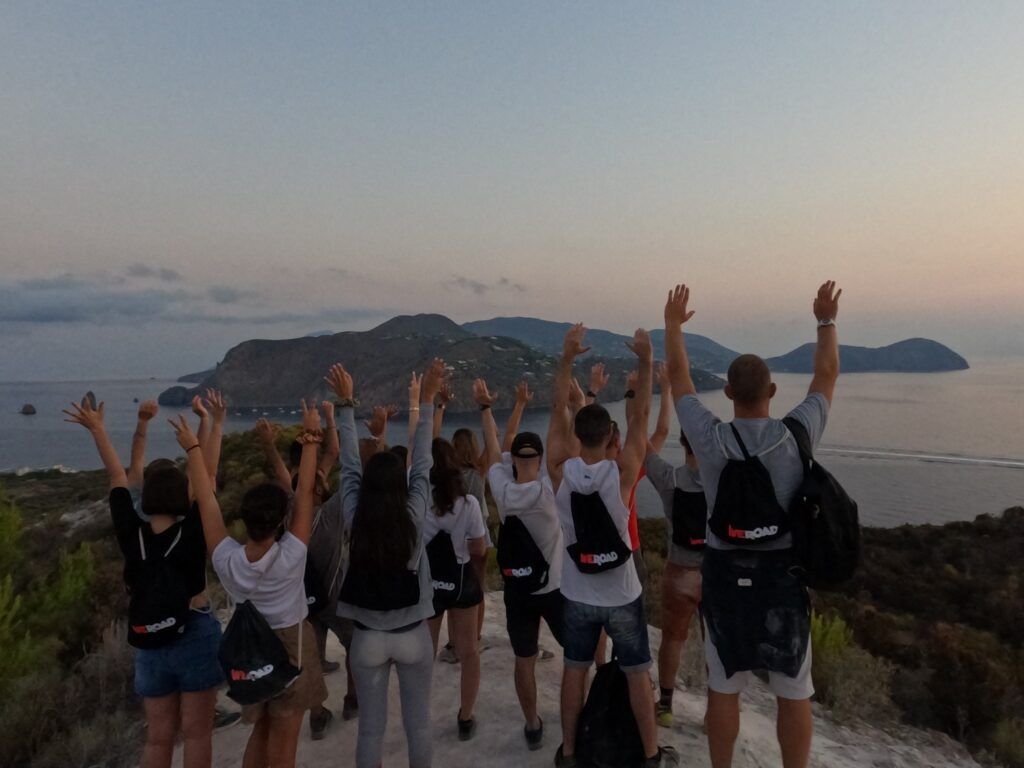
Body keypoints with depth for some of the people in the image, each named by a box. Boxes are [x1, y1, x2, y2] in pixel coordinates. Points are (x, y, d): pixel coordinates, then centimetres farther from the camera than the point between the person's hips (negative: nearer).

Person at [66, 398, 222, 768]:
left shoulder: (132, 535, -9)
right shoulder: (192, 533, -17)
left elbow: (119, 479, 0)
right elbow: (207, 476, -12)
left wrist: (97, 430, 9)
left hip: (150, 644, 3)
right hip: (196, 637, -3)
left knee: (158, 737, 16)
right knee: (196, 732, 10)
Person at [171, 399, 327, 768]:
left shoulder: (226, 560, -20)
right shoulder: (292, 556, -27)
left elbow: (206, 499, -12)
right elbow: (304, 492, -24)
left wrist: (193, 447, -4)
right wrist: (312, 438, -19)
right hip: (290, 647, -4)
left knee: (260, 731, 24)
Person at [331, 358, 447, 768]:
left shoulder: (354, 520, -14)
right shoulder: (414, 517, -17)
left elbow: (349, 467, -7)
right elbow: (422, 465, -12)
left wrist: (345, 404, -3)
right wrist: (425, 401, -10)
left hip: (368, 638, 1)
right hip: (413, 636, -1)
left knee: (370, 728, 15)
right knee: (418, 723, 16)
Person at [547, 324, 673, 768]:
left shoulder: (560, 471, -16)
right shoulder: (621, 473, -20)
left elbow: (558, 410, -11)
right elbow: (640, 416, -16)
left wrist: (567, 358, -14)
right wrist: (645, 360, -15)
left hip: (577, 595, 2)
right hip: (622, 595, -2)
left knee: (574, 670, 17)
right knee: (637, 674, 14)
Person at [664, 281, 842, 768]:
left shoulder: (710, 438, -13)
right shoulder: (795, 435, -13)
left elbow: (678, 377, 2)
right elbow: (827, 376, 5)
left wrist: (673, 325, 16)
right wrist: (826, 320, 17)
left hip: (725, 573, 1)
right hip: (783, 574, 0)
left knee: (723, 688, 15)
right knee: (794, 693, 15)